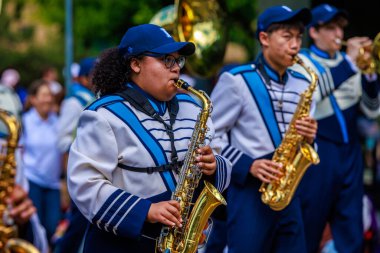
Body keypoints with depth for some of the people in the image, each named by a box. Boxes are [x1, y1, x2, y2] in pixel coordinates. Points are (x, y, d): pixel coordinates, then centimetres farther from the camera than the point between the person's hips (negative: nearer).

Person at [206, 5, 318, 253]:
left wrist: (309, 137, -5)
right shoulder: (236, 80, -5)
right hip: (248, 191, -6)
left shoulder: (303, 86, 13)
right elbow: (210, 135, -7)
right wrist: (248, 165, -17)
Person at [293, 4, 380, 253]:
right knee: (308, 232, -1)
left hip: (350, 153, 5)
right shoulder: (301, 62, 0)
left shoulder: (349, 64, 14)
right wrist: (348, 62, -24)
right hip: (317, 153, -5)